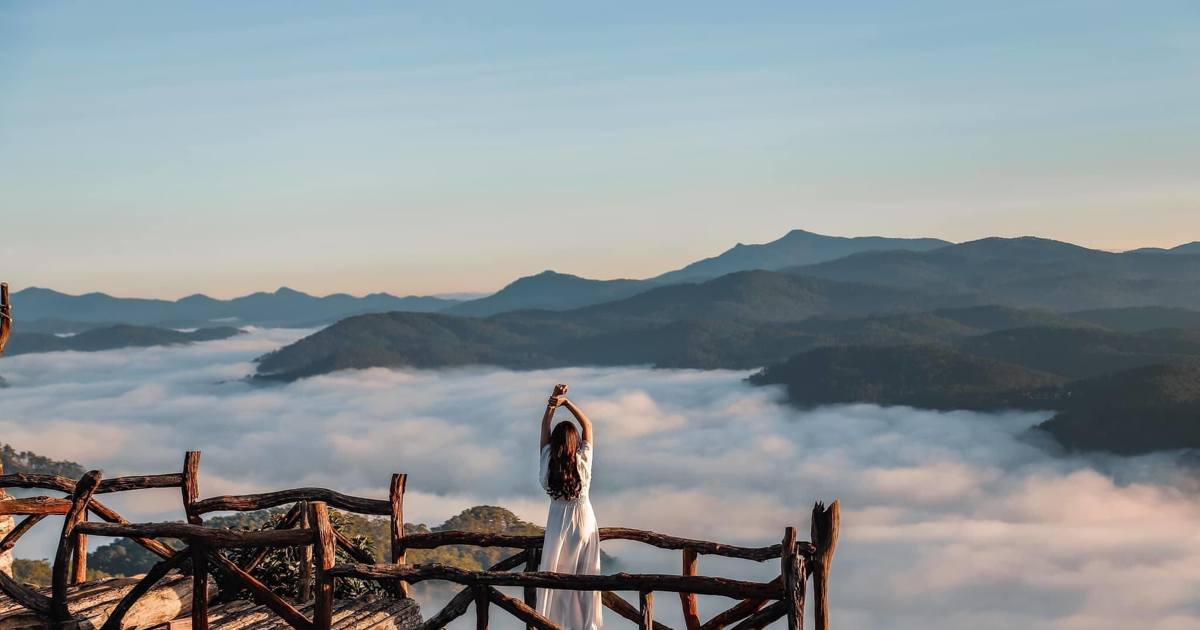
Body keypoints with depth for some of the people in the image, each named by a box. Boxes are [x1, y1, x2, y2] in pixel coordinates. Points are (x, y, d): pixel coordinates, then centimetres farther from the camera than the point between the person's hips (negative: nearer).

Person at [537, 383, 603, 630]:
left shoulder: (548, 461, -11)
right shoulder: (582, 461, -13)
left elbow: (544, 428, 1)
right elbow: (588, 425, -4)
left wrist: (553, 402, -4)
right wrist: (566, 402, -9)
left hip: (558, 523, 1)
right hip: (584, 520, 0)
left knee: (554, 574, 7)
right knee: (584, 575, 6)